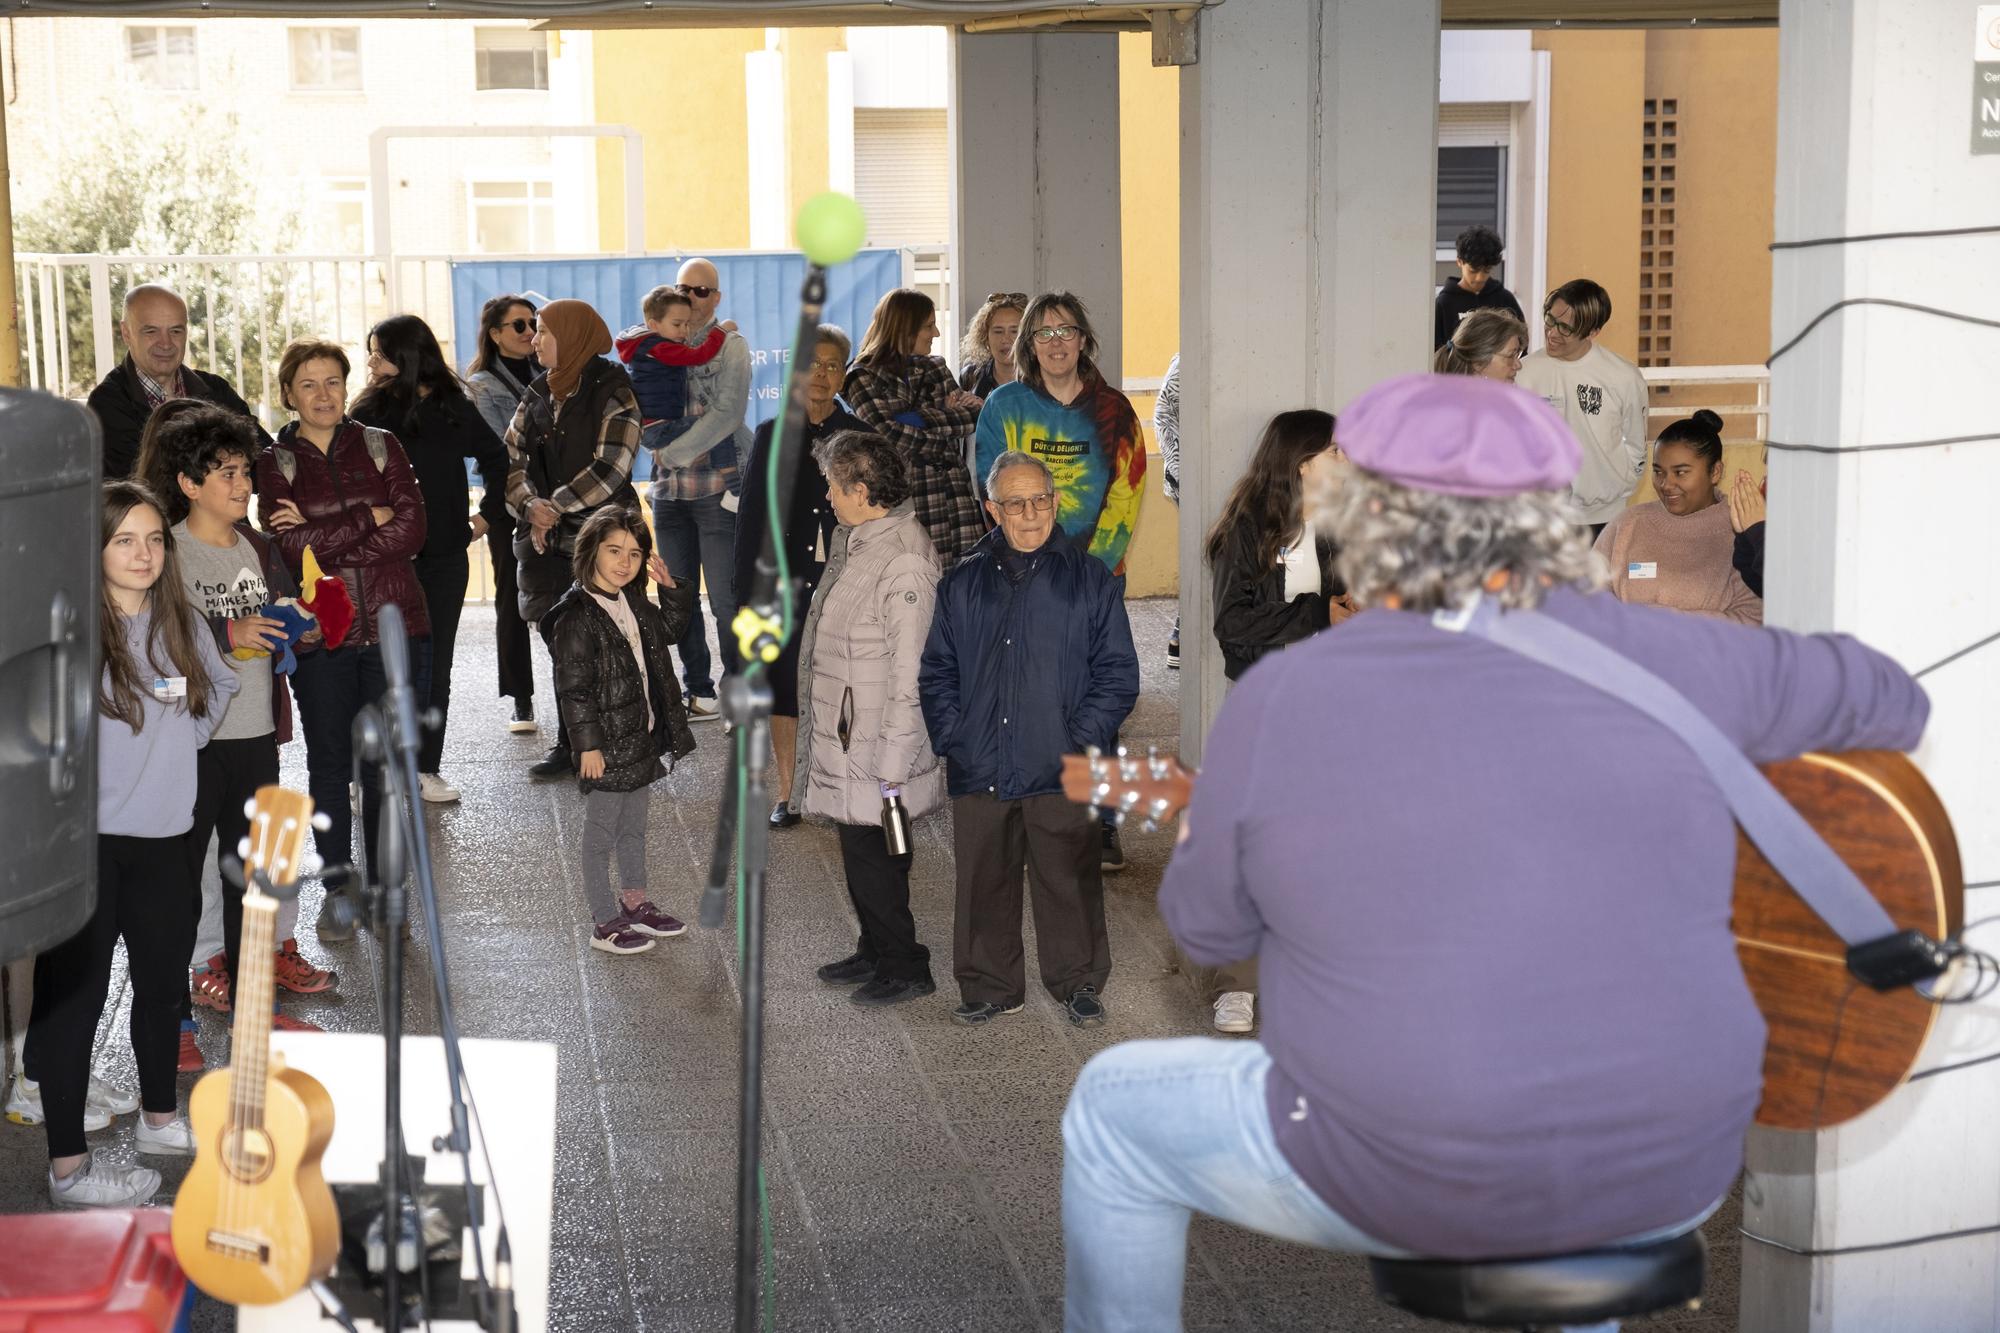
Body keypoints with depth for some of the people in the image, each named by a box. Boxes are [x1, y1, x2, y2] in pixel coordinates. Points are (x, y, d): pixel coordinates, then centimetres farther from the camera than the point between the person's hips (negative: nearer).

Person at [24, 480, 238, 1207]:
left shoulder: (181, 623, 3)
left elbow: (218, 686, 18)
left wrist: (181, 741, 7)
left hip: (161, 835, 6)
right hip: (86, 842, -6)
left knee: (163, 982, 19)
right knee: (75, 994, 0)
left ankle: (161, 1119, 39)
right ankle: (69, 1167, 9)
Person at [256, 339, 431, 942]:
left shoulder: (380, 446, 7)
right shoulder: (275, 463, 4)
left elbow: (412, 530, -5)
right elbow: (289, 548, -11)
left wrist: (324, 542, -11)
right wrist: (369, 518, -11)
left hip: (393, 624, 1)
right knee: (329, 763, 6)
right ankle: (336, 887, 18)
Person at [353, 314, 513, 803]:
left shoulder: (455, 410, 2)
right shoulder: (369, 412, 0)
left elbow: (496, 460, 16)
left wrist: (488, 514, 9)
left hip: (443, 556, 1)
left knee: (434, 665, 5)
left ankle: (426, 768, 13)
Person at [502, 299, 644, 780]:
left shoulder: (612, 394, -7)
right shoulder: (539, 395, 13)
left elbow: (610, 470, -15)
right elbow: (511, 460, 9)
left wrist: (554, 506, -14)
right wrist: (530, 507, -9)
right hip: (548, 543, 6)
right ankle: (569, 745, 15)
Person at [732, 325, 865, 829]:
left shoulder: (860, 436, 5)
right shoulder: (772, 436, 6)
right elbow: (751, 516, 5)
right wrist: (748, 588, 0)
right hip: (785, 580, 1)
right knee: (782, 684, 5)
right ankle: (786, 794, 14)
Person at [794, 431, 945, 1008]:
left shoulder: (903, 564, -24)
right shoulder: (857, 540, 7)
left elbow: (910, 676, -24)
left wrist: (893, 768, -23)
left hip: (875, 747, -10)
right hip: (845, 738, 10)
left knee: (873, 856, 1)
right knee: (860, 852, 19)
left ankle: (905, 967, 16)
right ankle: (876, 953, 35)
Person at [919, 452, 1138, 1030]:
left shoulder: (1090, 580, 1)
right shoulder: (963, 584, 8)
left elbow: (1118, 675, 0)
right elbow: (936, 673, 12)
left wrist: (1078, 743, -9)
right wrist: (952, 741, -1)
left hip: (1061, 773, -2)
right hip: (978, 772, 2)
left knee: (1069, 883, 6)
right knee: (984, 885, 10)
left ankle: (1078, 983, 24)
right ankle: (990, 987, 25)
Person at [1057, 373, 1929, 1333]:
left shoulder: (1282, 699, -11)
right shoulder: (1651, 657, -4)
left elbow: (1206, 927, 2)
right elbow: (1884, 699, 10)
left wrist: (1220, 835, 23)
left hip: (1412, 1191, -3)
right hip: (1673, 1183, 4)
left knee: (1112, 1110, 21)